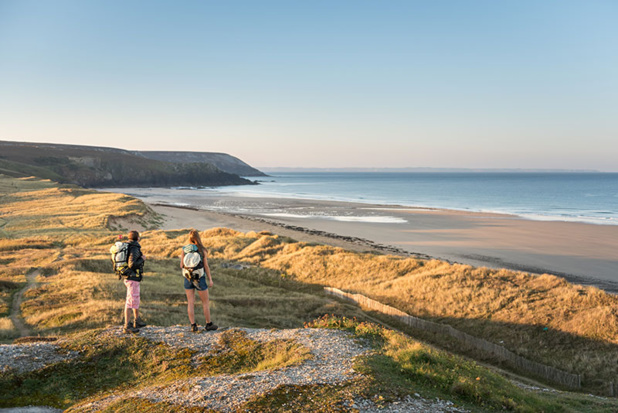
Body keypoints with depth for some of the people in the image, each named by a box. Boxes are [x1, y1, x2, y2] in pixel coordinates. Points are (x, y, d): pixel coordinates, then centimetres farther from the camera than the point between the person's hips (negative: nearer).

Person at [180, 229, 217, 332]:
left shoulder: (184, 249, -4)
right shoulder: (202, 250, -9)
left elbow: (182, 265, -2)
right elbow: (206, 266, -9)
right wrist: (210, 279, -3)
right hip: (200, 279, -2)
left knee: (190, 303, 7)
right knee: (205, 302, 11)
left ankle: (193, 326, 5)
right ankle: (209, 324, 18)